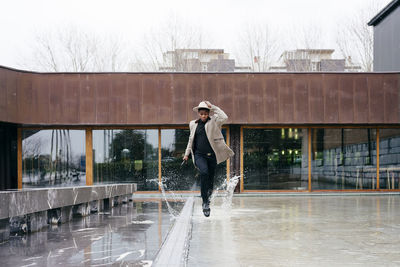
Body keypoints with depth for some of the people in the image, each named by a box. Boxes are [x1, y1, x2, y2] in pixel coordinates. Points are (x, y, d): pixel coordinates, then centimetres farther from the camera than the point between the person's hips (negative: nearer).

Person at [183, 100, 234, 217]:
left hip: (212, 155, 0)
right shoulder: (193, 124, 11)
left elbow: (224, 117, -18)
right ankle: (205, 202, -21)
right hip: (199, 155, 0)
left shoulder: (213, 121, 2)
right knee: (204, 172, -26)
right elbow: (191, 139, 22)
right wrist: (187, 153, 20)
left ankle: (208, 197, 31)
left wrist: (212, 107, -13)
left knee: (210, 177, 7)